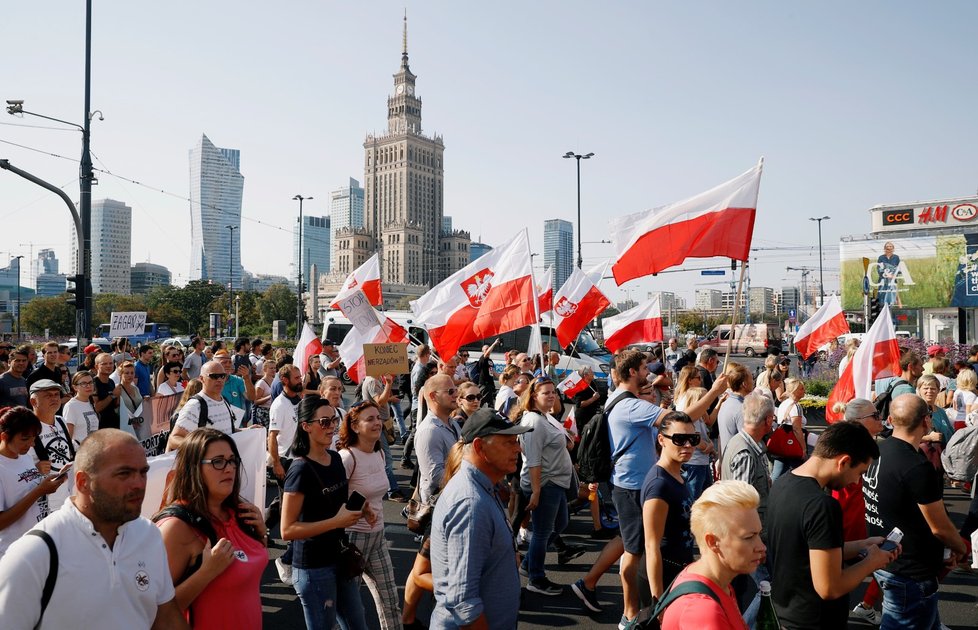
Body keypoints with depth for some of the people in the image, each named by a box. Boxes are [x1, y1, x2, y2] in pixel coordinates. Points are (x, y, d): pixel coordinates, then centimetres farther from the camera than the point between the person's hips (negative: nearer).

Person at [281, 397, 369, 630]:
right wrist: (336, 522, -25)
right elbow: (287, 530, -22)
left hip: (340, 557, 8)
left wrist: (358, 510, 0)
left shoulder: (335, 458, 3)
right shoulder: (301, 470, -20)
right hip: (313, 566, -8)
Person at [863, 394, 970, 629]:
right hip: (910, 573, -9)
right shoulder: (918, 468, -27)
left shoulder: (877, 451, -1)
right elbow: (940, 527, -16)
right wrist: (961, 548, 3)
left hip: (884, 560, 9)